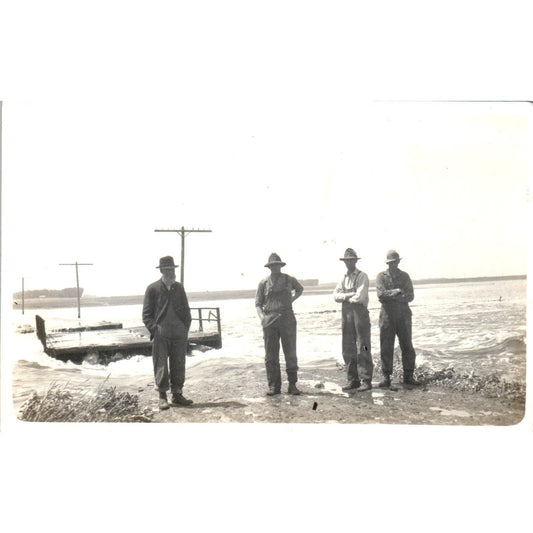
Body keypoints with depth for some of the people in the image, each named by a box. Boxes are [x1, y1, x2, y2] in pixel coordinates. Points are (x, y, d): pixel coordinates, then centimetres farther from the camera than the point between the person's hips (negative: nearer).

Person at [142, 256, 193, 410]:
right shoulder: (153, 288, 1)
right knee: (161, 366, 0)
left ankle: (177, 394, 19)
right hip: (161, 334, -4)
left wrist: (185, 328, 6)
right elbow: (146, 313, 1)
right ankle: (162, 397, 10)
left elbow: (186, 310, 18)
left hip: (179, 334, 4)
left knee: (179, 365, 8)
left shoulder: (179, 287, 13)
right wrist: (154, 330, -10)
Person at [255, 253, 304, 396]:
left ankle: (292, 385, 12)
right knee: (271, 355, 3)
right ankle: (273, 386, 12)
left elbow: (300, 289, 28)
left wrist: (292, 299, 11)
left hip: (287, 319, 0)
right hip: (270, 321, 1)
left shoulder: (289, 280, 8)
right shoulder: (263, 283, 8)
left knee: (290, 353, 2)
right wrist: (262, 316, -9)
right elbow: (258, 303, 9)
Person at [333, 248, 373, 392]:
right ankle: (353, 380, 15)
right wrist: (350, 295, -8)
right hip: (346, 313, 6)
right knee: (348, 349, 7)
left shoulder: (362, 276, -3)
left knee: (362, 348, -5)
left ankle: (366, 381, 0)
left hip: (360, 312, -6)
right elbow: (335, 295, 7)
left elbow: (360, 297, -15)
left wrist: (345, 297, 0)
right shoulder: (344, 277, 17)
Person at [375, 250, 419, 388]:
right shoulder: (381, 276, 6)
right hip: (387, 315, -2)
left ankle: (408, 376, 13)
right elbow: (381, 294, -10)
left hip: (403, 315, 2)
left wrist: (390, 296, -11)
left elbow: (410, 296, -2)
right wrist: (397, 291, -11)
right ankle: (386, 377, 7)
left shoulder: (405, 276, 10)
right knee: (386, 348, 0)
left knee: (407, 346, 3)